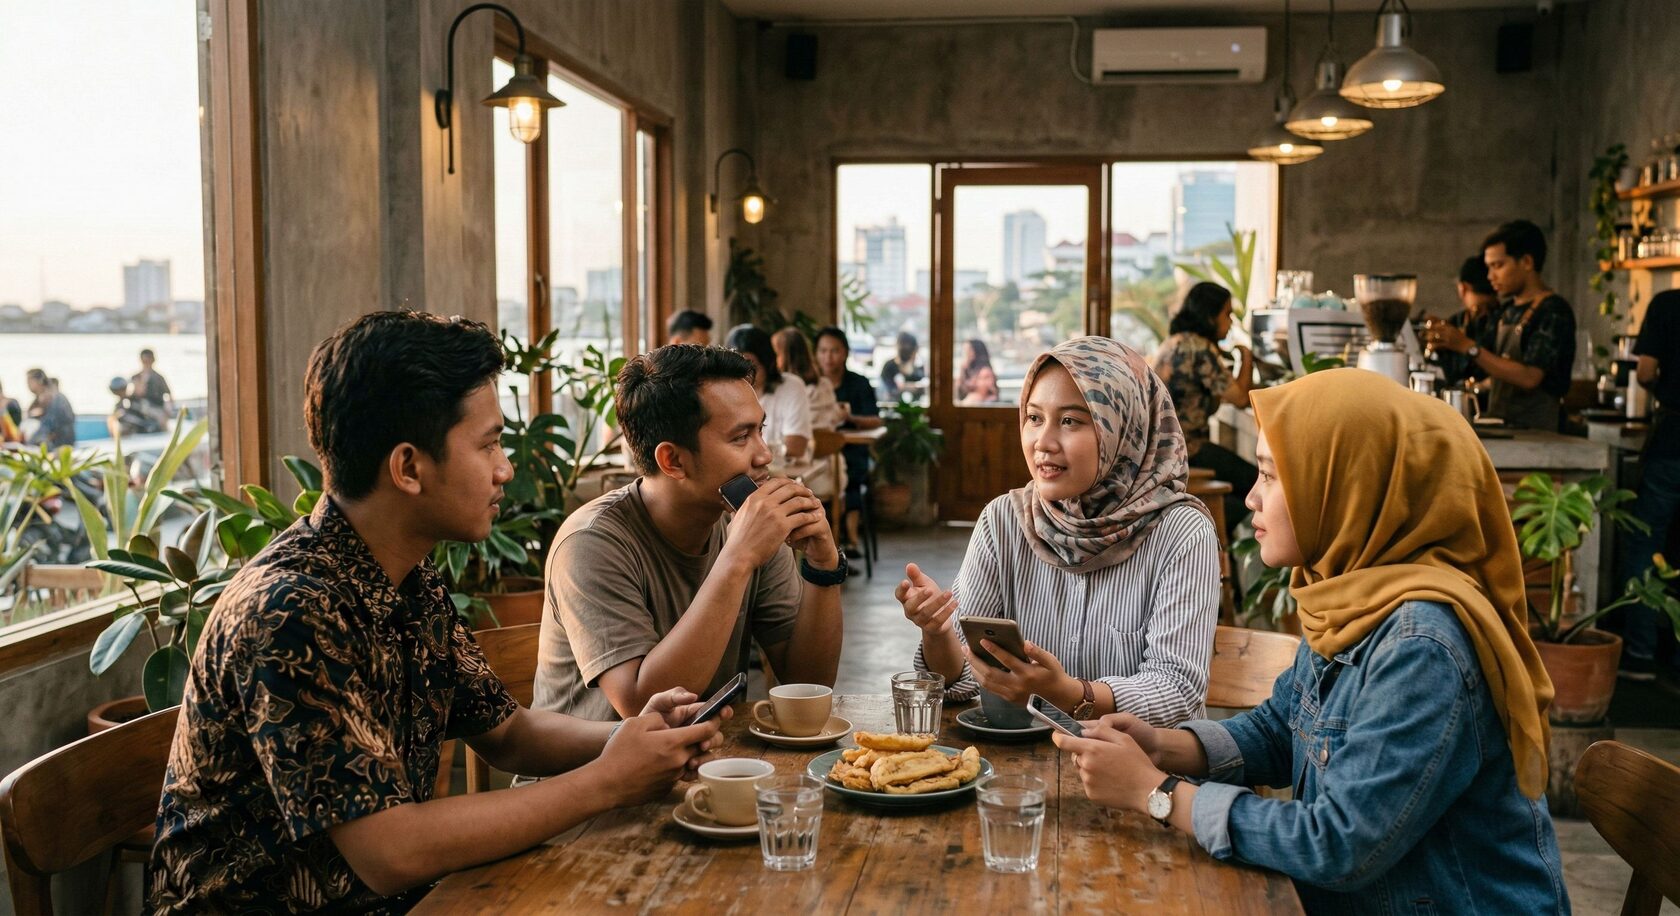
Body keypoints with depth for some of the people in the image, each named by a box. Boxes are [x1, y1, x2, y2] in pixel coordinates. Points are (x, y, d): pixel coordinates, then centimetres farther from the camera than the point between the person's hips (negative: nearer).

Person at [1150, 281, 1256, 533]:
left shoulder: (1171, 343, 13)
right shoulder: (1201, 348, -16)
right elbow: (1241, 398, -16)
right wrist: (1247, 358, 0)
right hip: (1182, 450, -10)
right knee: (1257, 483, 2)